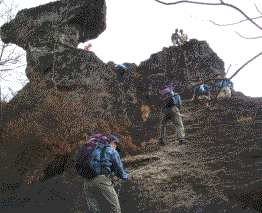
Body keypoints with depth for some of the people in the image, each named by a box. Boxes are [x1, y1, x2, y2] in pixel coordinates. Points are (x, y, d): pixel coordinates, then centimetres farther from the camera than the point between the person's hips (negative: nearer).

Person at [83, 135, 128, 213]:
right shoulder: (112, 152, 12)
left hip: (87, 182, 6)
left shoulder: (95, 150, 29)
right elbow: (119, 170, 13)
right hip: (102, 180, -6)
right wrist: (126, 176, 36)